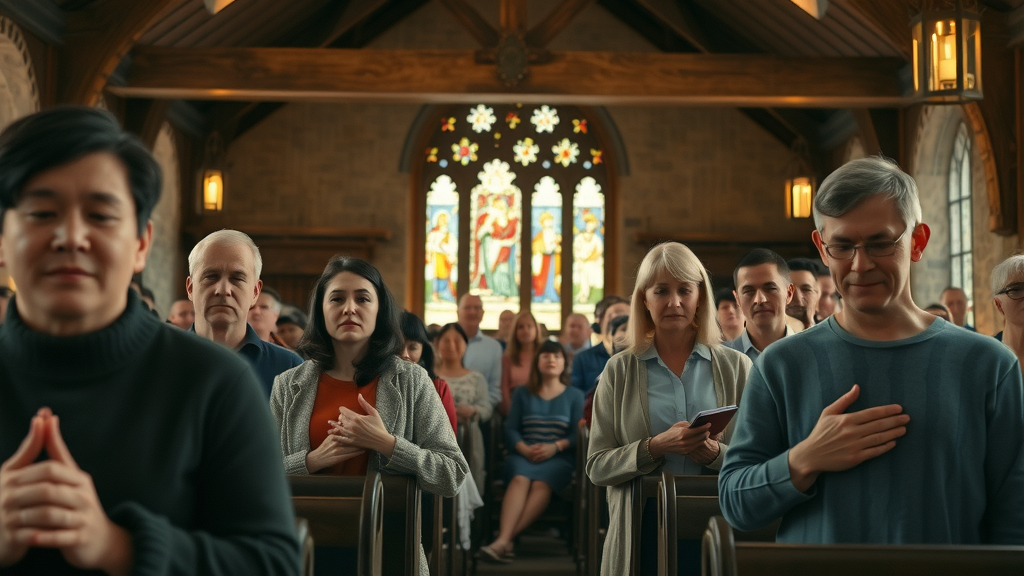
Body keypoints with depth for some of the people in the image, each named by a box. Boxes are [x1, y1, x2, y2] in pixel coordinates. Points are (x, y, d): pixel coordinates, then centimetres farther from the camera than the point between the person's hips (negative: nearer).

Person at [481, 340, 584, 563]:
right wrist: (525, 449, -12)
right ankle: (504, 540, -52)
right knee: (520, 478, -35)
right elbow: (511, 430, 8)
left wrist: (555, 447, -15)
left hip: (559, 457, -1)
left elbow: (577, 434, 4)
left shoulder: (574, 396, 15)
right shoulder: (522, 393, 18)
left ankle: (504, 539, -47)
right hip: (523, 454, 1)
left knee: (541, 484, -35)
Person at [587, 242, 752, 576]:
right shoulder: (620, 370, 1)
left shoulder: (736, 367, 1)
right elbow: (596, 467, -2)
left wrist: (716, 453, -19)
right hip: (643, 532, 0)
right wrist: (654, 447, -18)